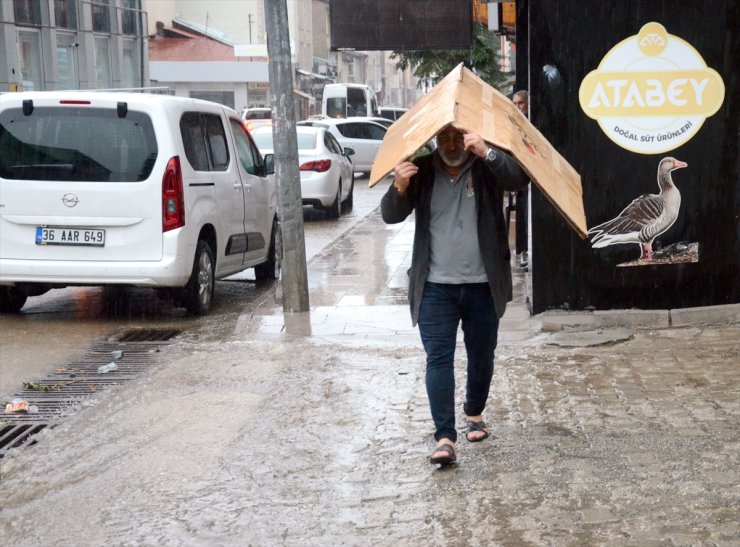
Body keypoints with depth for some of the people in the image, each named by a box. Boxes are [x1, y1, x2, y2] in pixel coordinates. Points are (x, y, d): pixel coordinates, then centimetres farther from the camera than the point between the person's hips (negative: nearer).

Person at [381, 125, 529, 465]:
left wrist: (487, 153, -39)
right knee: (438, 359, -8)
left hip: (483, 285, 0)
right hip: (435, 287, 0)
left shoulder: (487, 168, -4)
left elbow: (519, 178, -23)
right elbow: (390, 216, -4)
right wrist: (399, 189, -26)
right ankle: (445, 438, -9)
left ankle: (475, 414, 38)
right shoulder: (421, 171, 0)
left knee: (481, 356, 14)